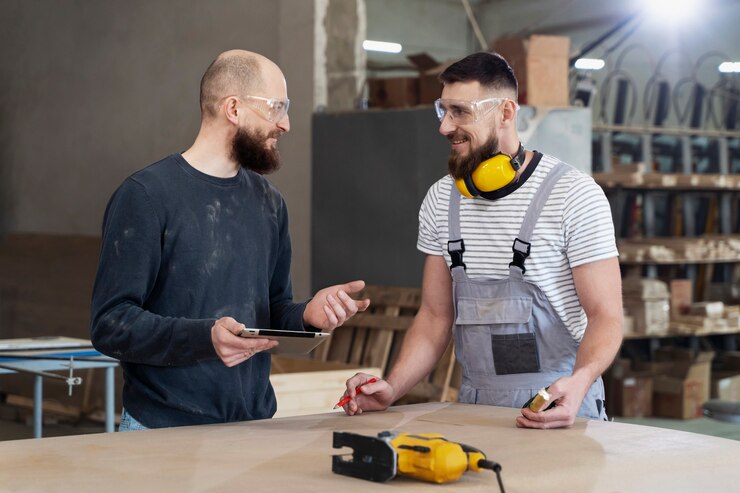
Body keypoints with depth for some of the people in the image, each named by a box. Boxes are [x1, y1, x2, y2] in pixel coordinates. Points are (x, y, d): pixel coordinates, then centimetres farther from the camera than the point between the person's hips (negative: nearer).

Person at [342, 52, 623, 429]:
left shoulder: (574, 194, -7)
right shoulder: (441, 199, 9)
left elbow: (605, 315, -8)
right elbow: (435, 316, 13)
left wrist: (578, 383, -27)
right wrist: (391, 388, -2)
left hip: (558, 410, -4)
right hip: (473, 410, 4)